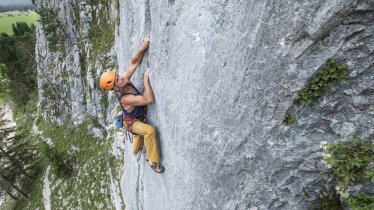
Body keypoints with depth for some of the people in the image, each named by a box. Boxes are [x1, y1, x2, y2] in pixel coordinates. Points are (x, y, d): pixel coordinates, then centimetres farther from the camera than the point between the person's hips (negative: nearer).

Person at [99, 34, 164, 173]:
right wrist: (146, 81, -38)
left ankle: (136, 149, 70)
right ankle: (153, 161, -20)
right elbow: (149, 100, -46)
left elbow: (134, 63, -17)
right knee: (150, 130, -38)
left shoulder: (124, 79, -19)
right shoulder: (124, 98, -40)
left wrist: (143, 47, -29)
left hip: (139, 118, 8)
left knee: (140, 135, 35)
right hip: (132, 123, -8)